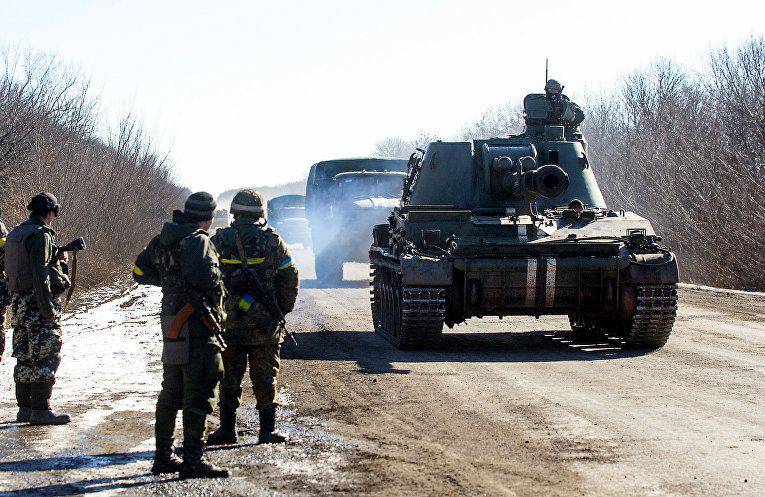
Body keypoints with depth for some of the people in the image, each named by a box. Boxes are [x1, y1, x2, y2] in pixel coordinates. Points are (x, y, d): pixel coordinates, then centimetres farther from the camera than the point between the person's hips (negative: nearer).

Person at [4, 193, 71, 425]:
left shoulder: (15, 233, 15)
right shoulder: (41, 234, -13)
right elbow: (39, 274, -20)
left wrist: (56, 258, 14)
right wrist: (48, 307, -22)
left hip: (19, 301, 9)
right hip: (38, 302, -9)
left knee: (26, 357, 13)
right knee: (45, 356, -5)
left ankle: (25, 408, 17)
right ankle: (41, 410, -6)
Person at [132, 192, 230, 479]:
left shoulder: (161, 241, 12)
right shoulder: (197, 240, -13)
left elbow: (140, 273, 19)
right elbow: (203, 276, -27)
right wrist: (218, 281, -6)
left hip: (172, 323, 9)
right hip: (196, 324, -9)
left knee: (171, 391, 16)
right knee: (198, 393, -6)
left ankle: (163, 457, 22)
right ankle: (193, 460, -7)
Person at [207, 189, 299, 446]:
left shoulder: (220, 240, -1)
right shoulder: (271, 240, -2)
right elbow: (290, 277, -1)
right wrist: (282, 309, 10)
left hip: (228, 322, 1)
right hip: (264, 324, -1)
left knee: (229, 376, 9)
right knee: (265, 376, 7)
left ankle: (227, 428, 12)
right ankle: (268, 429, 7)